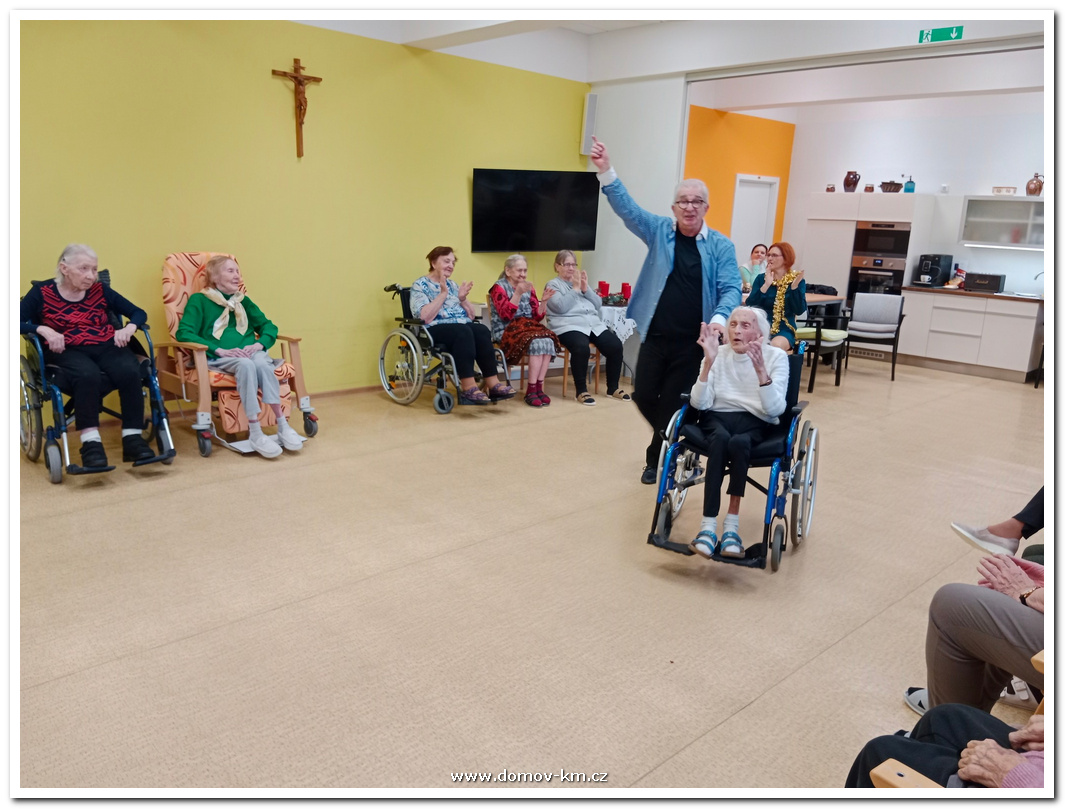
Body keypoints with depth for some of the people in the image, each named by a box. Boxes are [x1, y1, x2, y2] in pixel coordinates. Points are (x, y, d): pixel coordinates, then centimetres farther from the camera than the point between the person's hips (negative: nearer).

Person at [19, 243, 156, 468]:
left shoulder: (100, 290, 12)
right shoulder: (42, 292, 5)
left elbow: (138, 313, 13)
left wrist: (129, 328, -8)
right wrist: (43, 329, -20)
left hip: (106, 346, 3)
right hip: (68, 351, -2)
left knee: (130, 371, -31)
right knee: (88, 375, -38)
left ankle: (133, 439, -25)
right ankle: (91, 443, -35)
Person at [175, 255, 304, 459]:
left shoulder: (243, 301, 24)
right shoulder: (199, 300, 9)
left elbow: (269, 326, 21)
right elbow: (184, 333, -4)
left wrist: (259, 344, -3)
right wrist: (220, 350, -16)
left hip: (250, 352, 3)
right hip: (218, 358, -3)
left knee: (262, 363, -34)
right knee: (245, 364, -37)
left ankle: (283, 425, -37)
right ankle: (255, 433, -40)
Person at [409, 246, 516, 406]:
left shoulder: (453, 285, 21)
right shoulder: (420, 285, 3)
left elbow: (471, 315, 17)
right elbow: (425, 317, -14)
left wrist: (462, 299, -1)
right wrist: (443, 294, -14)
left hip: (463, 328, 6)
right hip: (435, 330, -6)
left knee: (482, 330, -27)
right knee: (463, 331, -36)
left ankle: (492, 384, -32)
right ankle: (468, 387, -39)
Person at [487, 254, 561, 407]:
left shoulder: (529, 288, 15)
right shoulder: (499, 287, -1)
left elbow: (537, 317, 11)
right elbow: (506, 315, -15)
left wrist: (544, 301, -6)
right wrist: (518, 293, -24)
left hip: (528, 327, 5)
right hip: (506, 330, -5)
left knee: (548, 341, -27)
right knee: (537, 343, -32)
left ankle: (539, 387, -24)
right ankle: (532, 390, -26)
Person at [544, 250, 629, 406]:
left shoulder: (581, 282, 24)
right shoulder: (553, 284, 8)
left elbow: (598, 305, 15)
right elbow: (561, 307, -11)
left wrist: (585, 289, 2)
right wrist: (575, 288, -5)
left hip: (594, 324, 6)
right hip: (569, 326, -6)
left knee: (616, 346, -16)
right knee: (581, 347, -37)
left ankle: (613, 387, 0)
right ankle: (581, 391, -23)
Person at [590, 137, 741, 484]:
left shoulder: (721, 246, -1)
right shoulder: (659, 231, 3)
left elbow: (730, 289, -7)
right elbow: (626, 207, -6)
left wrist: (719, 318, -27)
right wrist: (605, 170, -19)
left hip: (693, 341, -2)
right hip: (655, 335, 2)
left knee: (673, 403, 3)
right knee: (644, 396, 8)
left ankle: (658, 458, 24)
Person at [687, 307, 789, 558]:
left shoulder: (776, 356, -2)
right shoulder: (718, 354, 2)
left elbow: (775, 410, -14)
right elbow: (700, 404, -8)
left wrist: (761, 370, -27)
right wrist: (708, 362, -19)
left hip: (756, 423, -1)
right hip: (717, 417, 1)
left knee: (738, 442, -37)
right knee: (721, 438, -36)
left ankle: (731, 525, -30)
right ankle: (708, 525, -36)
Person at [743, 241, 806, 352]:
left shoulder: (796, 280, 2)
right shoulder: (761, 278, 7)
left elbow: (799, 310, -8)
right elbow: (750, 305, -5)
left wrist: (794, 286, -19)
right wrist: (766, 285, -14)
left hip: (784, 330, -1)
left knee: (775, 346, -34)